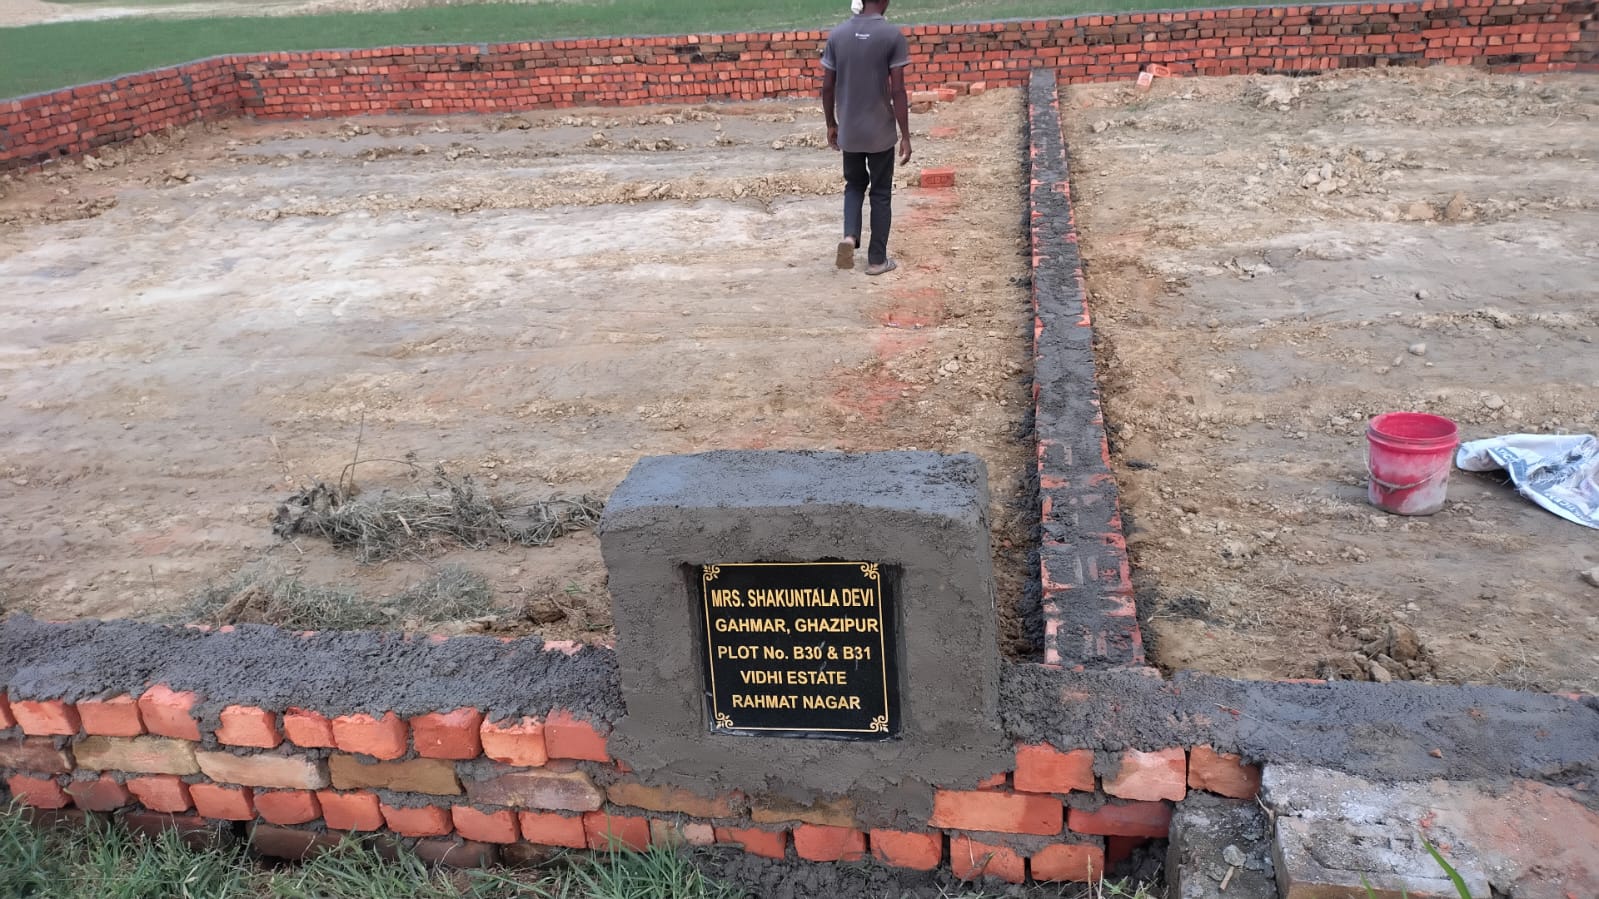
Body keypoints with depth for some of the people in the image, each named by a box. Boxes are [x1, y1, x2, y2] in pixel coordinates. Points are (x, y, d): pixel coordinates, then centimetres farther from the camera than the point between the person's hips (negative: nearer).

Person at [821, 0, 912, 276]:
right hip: (880, 132, -3)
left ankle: (849, 236, 0)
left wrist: (831, 125, 16)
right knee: (881, 193, 10)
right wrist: (905, 136, -7)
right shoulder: (893, 35, -12)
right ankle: (877, 259, 15)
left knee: (854, 184, 23)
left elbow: (827, 87, 2)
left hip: (848, 132, 3)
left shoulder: (837, 34, -1)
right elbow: (898, 91, -14)